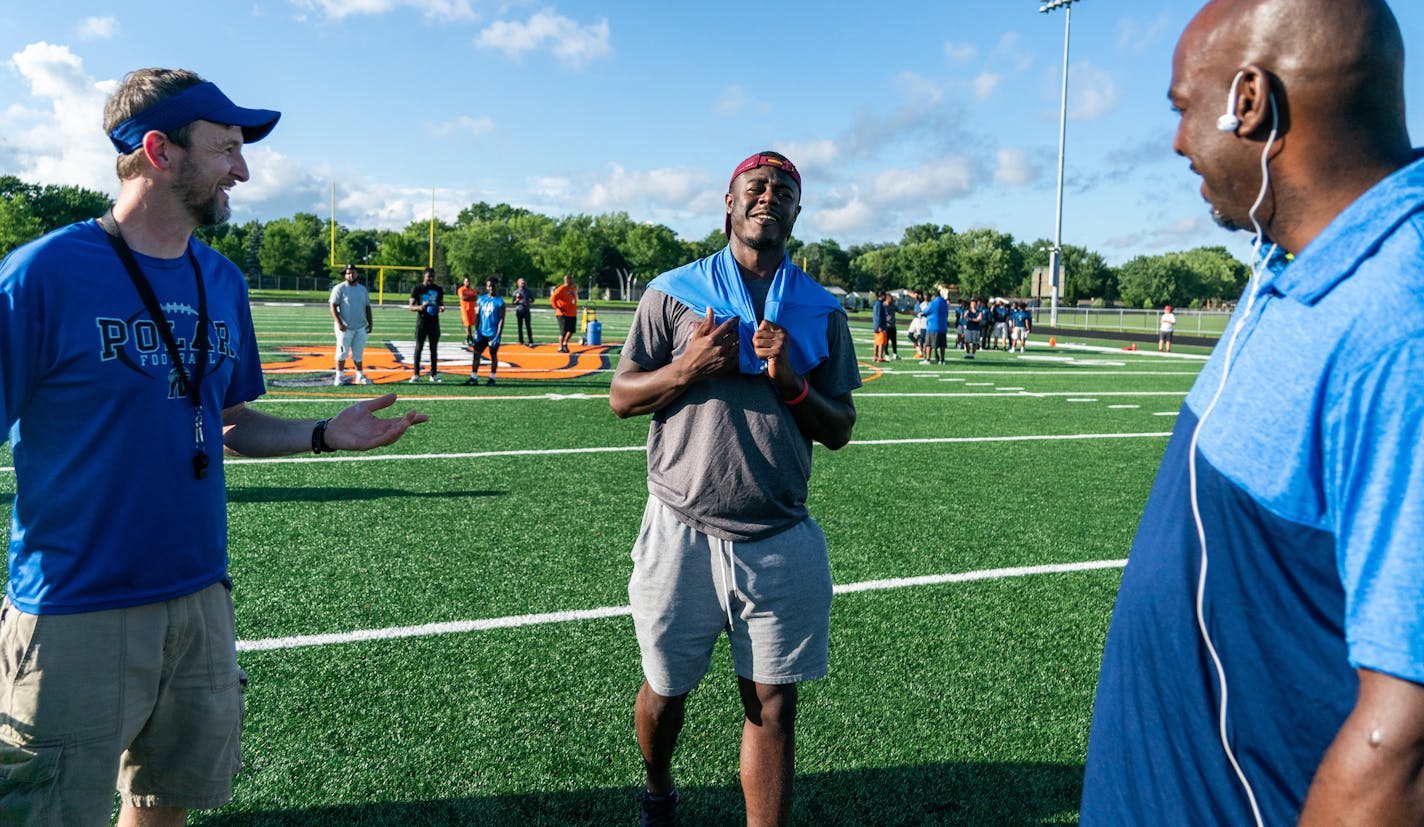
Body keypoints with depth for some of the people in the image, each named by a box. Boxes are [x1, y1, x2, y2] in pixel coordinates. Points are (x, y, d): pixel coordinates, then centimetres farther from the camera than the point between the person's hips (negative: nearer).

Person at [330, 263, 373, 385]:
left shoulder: (362, 289, 13)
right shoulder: (339, 288, -4)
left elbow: (367, 307, 18)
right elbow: (333, 306, -9)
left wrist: (369, 323, 9)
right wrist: (339, 323, -19)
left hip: (361, 328, 4)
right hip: (345, 328, -4)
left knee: (359, 353, 9)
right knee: (342, 352, -1)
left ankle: (360, 376, 15)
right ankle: (339, 376, 5)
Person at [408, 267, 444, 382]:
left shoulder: (438, 289, 7)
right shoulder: (417, 289, -1)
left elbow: (441, 303, 16)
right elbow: (411, 307, -2)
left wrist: (442, 308, -9)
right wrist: (420, 307, -23)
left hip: (434, 322, 2)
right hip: (421, 322, -2)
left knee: (434, 348, 5)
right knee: (418, 347, -1)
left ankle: (434, 374, 10)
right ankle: (416, 374, 6)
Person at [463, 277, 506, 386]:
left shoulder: (499, 302, -7)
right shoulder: (482, 299, 8)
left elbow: (501, 319, -9)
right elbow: (478, 315, 11)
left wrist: (498, 336, -15)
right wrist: (476, 330, 2)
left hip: (493, 333, -5)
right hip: (482, 332, 5)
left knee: (493, 355, 4)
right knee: (476, 353, 2)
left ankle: (492, 378, 14)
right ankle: (474, 378, 7)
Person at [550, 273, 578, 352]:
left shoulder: (573, 289, 13)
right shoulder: (561, 289, -13)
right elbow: (553, 298, -20)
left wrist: (575, 310, 19)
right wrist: (557, 308, -17)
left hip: (572, 314, 8)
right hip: (564, 314, -8)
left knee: (571, 330, 9)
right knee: (563, 332, -4)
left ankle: (565, 343, 27)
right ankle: (560, 348, 5)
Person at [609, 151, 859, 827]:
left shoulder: (821, 310, 7)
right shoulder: (673, 292, 3)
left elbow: (839, 431, 6)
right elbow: (622, 397, 4)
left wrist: (789, 382, -12)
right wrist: (689, 368, -13)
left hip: (780, 541, 1)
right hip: (683, 534, 0)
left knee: (772, 707, 3)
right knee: (665, 690, 15)